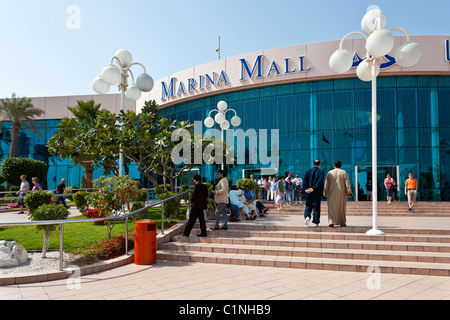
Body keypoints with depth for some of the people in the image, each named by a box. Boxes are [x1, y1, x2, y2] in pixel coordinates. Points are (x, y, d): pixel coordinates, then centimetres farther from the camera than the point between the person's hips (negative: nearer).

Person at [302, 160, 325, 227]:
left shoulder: (308, 171, 5)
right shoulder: (321, 172, -3)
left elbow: (304, 180, -5)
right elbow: (320, 182, -16)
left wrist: (306, 189, -11)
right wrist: (314, 188, -18)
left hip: (309, 192, 2)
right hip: (317, 193, -2)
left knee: (308, 205, 15)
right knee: (316, 207, 4)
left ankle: (307, 216, -9)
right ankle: (315, 222, 5)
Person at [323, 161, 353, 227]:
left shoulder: (330, 173, 3)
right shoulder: (344, 172, 2)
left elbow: (326, 184, 3)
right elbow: (347, 183, -5)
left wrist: (325, 193, 10)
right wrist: (349, 192, -6)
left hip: (332, 193, 0)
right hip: (341, 193, 0)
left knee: (331, 208, 0)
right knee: (341, 208, 12)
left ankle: (331, 222, -15)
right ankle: (342, 222, 16)